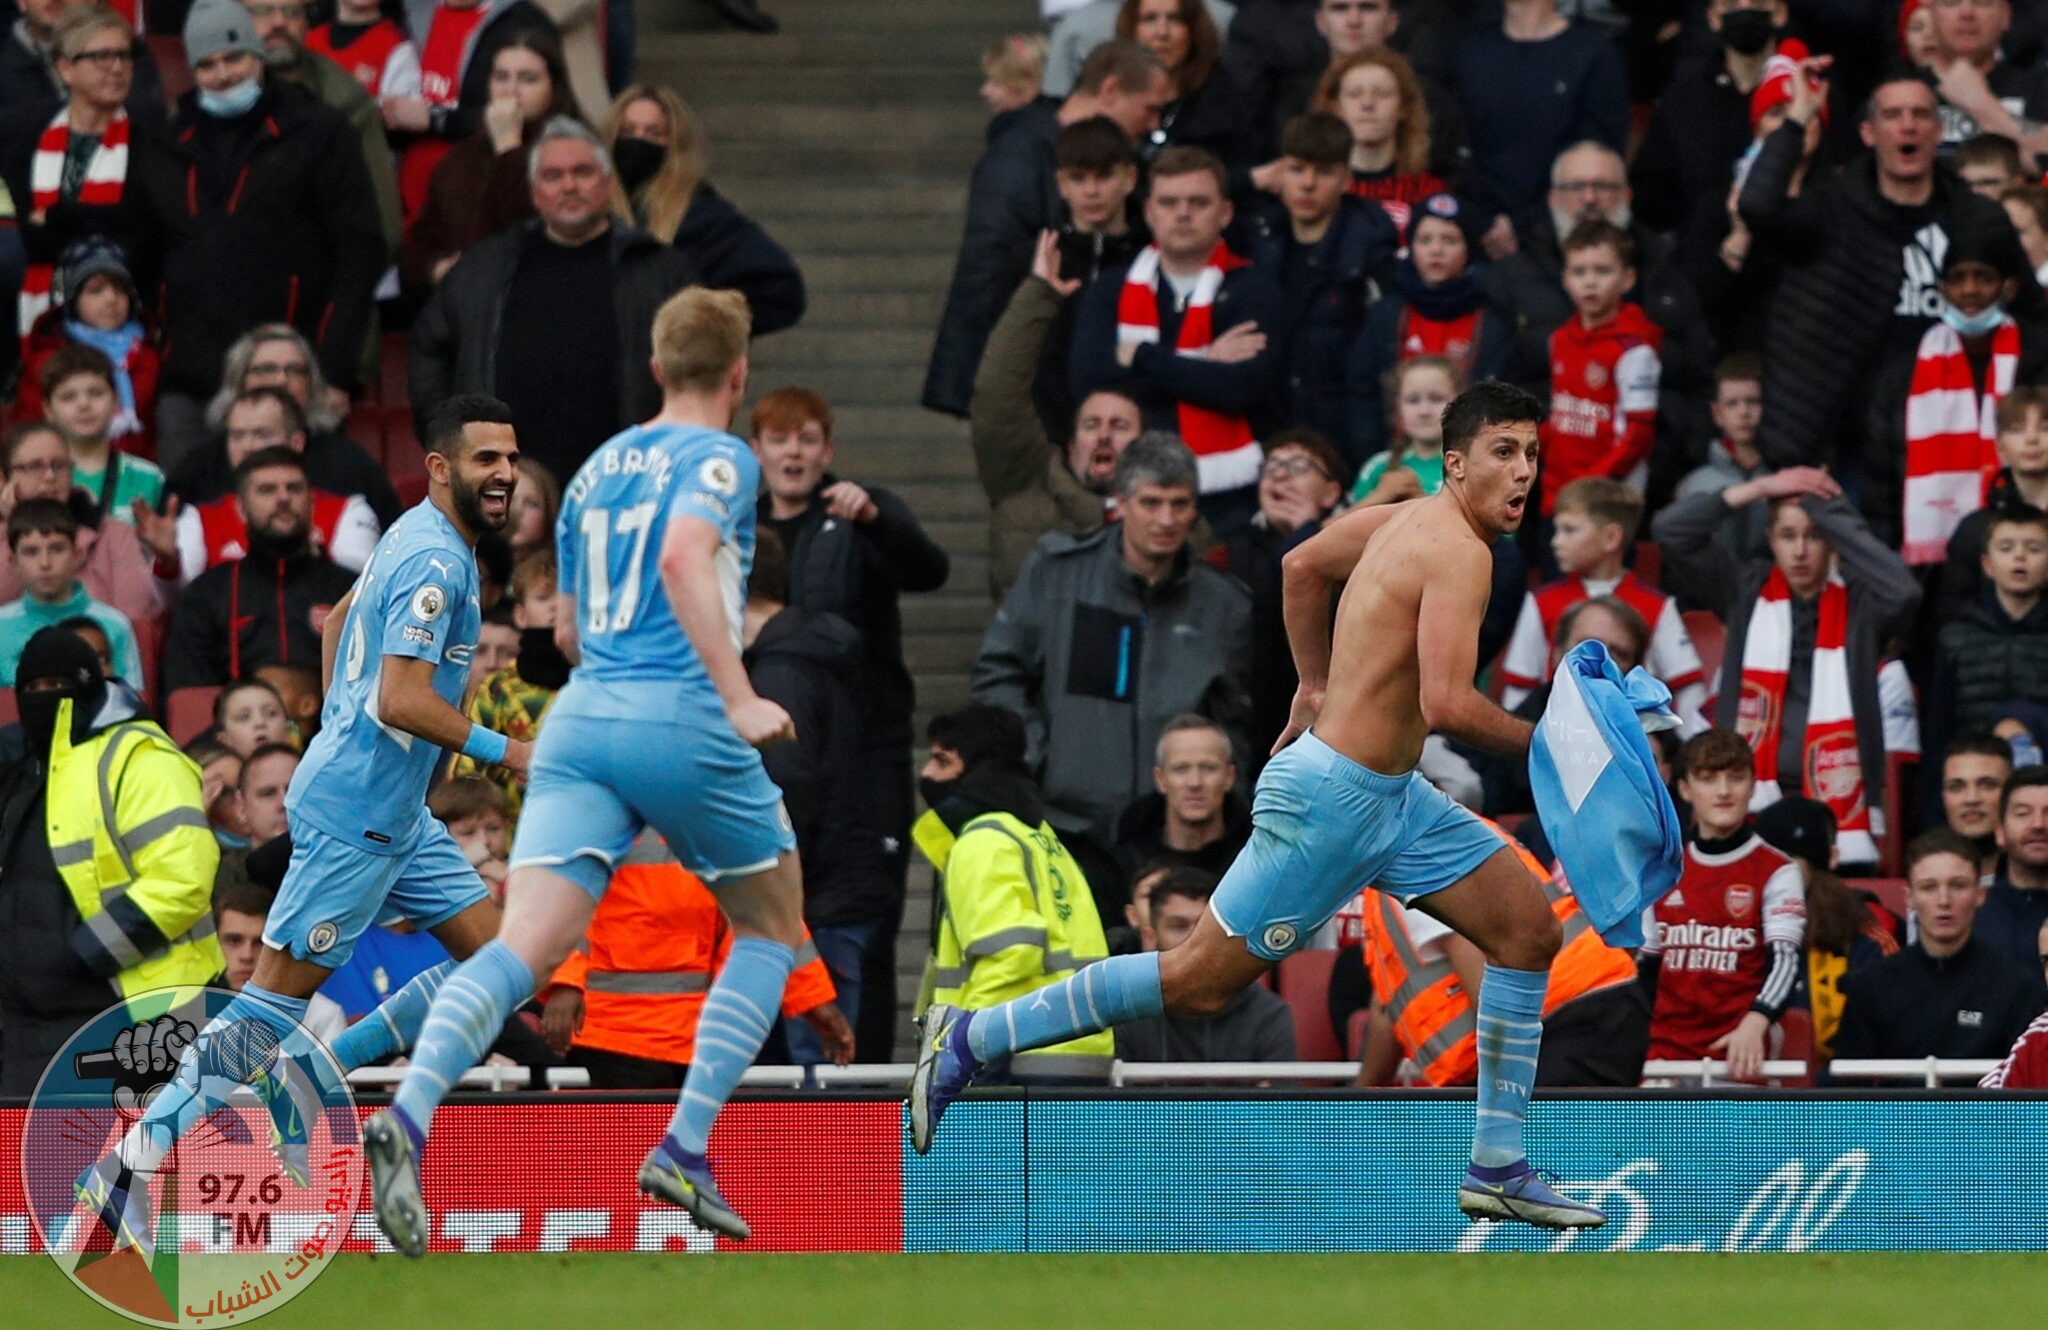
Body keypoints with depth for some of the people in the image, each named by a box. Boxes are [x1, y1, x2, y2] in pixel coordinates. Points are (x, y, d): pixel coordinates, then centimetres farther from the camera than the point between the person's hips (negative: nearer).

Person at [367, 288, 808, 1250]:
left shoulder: (594, 471, 22)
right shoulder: (719, 460, 1)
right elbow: (683, 559, -20)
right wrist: (739, 698, -23)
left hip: (581, 717, 5)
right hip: (680, 722, -5)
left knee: (524, 947, -10)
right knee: (771, 928, 18)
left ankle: (410, 1115, -36)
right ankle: (683, 1151, 6)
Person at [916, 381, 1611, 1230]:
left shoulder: (1408, 519, 10)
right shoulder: (1458, 553, -20)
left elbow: (1304, 565, 26)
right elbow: (1447, 705, -30)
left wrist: (1317, 685, 35)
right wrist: (1538, 745, -15)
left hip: (1387, 798, 10)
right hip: (1330, 800, -10)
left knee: (1528, 929, 6)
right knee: (1200, 980, -2)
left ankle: (1497, 1168, 8)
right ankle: (971, 1040, 9)